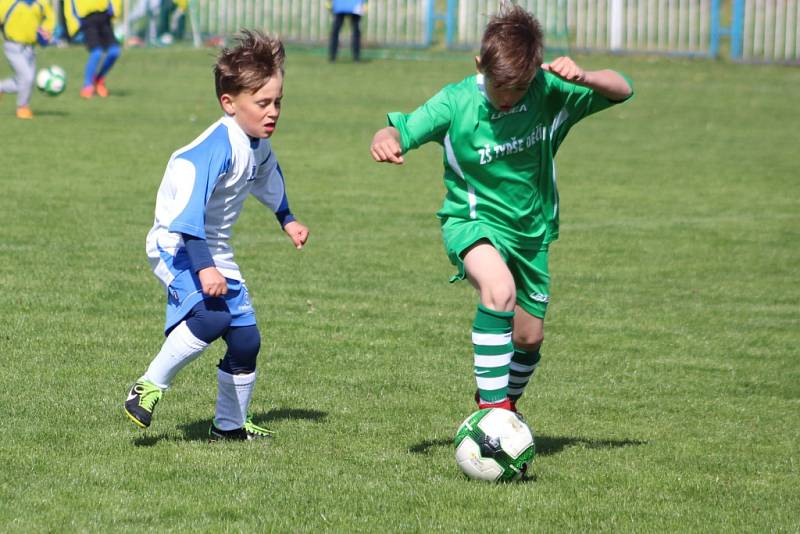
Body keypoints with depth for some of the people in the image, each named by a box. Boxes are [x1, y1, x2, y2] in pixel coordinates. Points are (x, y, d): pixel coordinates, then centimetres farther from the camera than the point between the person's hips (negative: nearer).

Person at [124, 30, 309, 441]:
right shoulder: (217, 147, -26)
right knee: (211, 316, -32)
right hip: (176, 243, -9)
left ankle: (230, 425, 25)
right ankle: (149, 388, -17)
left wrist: (287, 220, 40)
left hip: (215, 249, 9)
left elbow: (267, 177, 29)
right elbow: (189, 207, -35)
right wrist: (204, 267, -41)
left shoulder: (258, 145, 3)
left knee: (246, 339, 6)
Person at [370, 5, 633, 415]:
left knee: (529, 337, 15)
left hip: (531, 229, 4)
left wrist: (582, 78, -33)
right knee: (499, 289, -35)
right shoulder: (456, 103, -19)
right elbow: (402, 130, -22)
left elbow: (622, 90, -13)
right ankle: (492, 407, -29)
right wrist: (384, 140, -46)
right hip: (472, 222, -4)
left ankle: (505, 404, 46)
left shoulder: (548, 91, -14)